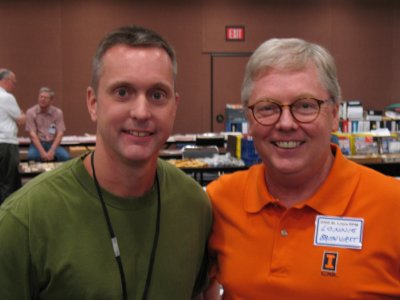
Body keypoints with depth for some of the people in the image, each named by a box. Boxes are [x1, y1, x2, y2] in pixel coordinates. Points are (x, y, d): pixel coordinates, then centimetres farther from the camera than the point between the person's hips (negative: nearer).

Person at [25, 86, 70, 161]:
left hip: (53, 144, 1)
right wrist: (42, 152, -21)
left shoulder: (58, 112, 2)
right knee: (32, 156, -34)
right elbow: (32, 134, -9)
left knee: (65, 156, -27)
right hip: (37, 144, -1)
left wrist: (52, 151, -19)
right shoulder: (31, 112, -2)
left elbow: (60, 133, -4)